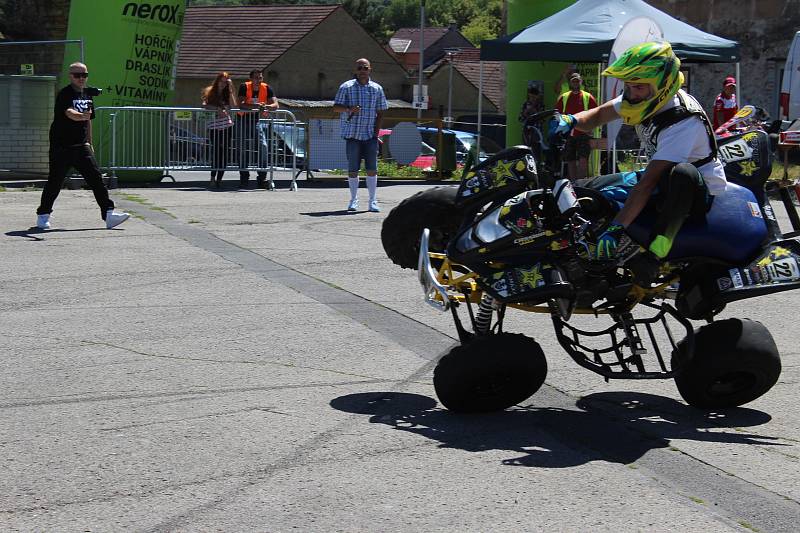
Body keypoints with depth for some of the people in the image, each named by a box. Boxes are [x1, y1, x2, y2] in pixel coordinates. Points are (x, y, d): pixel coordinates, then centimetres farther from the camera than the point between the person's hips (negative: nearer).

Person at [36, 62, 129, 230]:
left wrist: (89, 142, 21)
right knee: (55, 180, 0)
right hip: (61, 146, -6)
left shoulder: (88, 94, 11)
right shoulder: (64, 94, -11)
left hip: (81, 145, 6)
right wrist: (81, 116, -51)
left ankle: (108, 213, -6)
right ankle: (43, 215, 15)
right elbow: (69, 113, -31)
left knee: (95, 177, -4)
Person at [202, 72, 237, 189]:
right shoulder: (210, 92, 7)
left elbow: (233, 105, -2)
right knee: (216, 151, -12)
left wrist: (230, 90, -2)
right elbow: (205, 105, -5)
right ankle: (213, 177, -6)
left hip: (226, 126, 3)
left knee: (224, 152, 0)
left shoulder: (227, 93, 14)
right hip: (214, 126, -3)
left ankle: (219, 179, 5)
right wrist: (217, 109, -18)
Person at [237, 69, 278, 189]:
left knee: (263, 147, -10)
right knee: (243, 149, 0)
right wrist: (256, 106, -43)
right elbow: (241, 104, -29)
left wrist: (266, 107, -39)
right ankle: (244, 178, 9)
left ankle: (262, 179, -5)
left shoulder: (267, 88, -10)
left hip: (256, 120, 2)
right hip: (243, 119, -2)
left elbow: (276, 105, -18)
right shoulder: (244, 87, -17)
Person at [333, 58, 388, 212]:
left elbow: (380, 112, 10)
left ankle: (373, 201, 4)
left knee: (372, 168, -2)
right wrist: (349, 109, -20)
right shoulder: (346, 87, 3)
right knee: (352, 169, 2)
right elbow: (336, 107, 0)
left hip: (370, 135, 1)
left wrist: (376, 131, 1)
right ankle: (353, 200, 13)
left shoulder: (377, 89, 8)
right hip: (352, 134, -1)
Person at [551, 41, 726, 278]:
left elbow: (648, 182, -37)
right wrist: (571, 120, -15)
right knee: (593, 189, 4)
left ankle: (654, 251, -38)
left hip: (701, 192, -9)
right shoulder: (645, 97, -6)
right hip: (664, 177, 9)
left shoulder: (684, 121, -31)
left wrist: (617, 228, -41)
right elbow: (599, 115, 8)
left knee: (682, 172, -44)